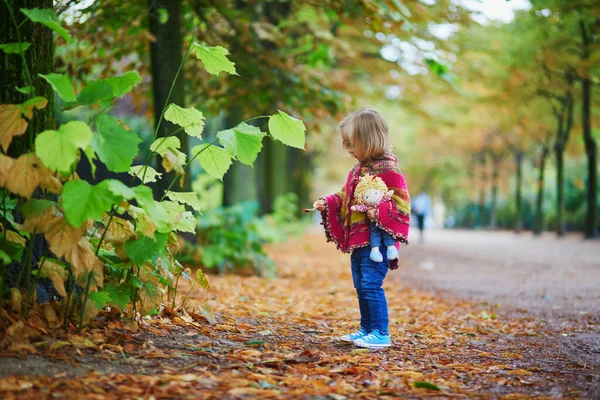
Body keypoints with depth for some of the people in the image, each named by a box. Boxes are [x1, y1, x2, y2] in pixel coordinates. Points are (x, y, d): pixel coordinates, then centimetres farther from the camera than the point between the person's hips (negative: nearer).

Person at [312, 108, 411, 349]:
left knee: (371, 284, -12)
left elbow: (401, 202, -17)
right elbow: (345, 197, 23)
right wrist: (327, 203, 8)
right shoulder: (359, 169, 15)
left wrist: (379, 212, -31)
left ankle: (381, 333, -5)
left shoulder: (387, 169, -13)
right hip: (357, 238, 10)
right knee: (360, 286, 14)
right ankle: (366, 329, 24)